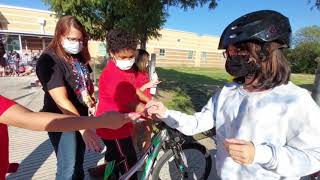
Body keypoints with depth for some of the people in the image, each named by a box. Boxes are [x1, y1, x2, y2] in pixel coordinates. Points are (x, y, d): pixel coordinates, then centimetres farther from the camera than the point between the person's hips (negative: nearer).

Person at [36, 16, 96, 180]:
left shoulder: (80, 57, 4)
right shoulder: (49, 60, -19)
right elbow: (61, 100, -27)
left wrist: (91, 102, 4)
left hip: (81, 115, 7)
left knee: (79, 161, 22)